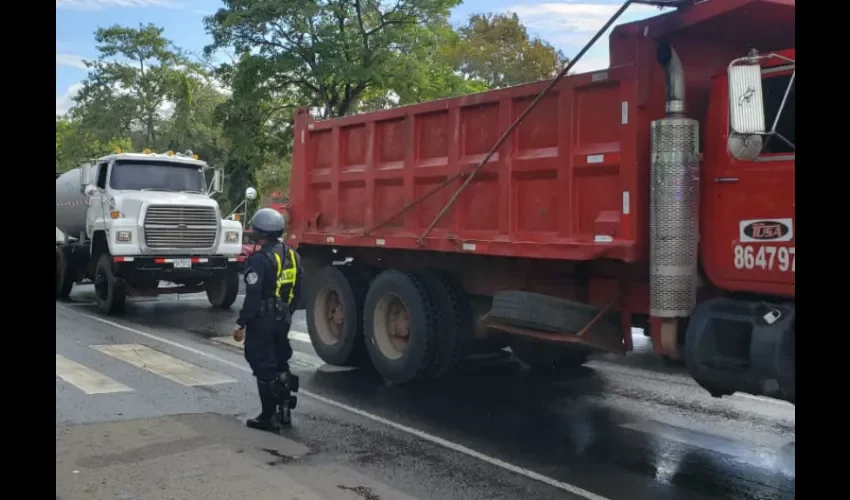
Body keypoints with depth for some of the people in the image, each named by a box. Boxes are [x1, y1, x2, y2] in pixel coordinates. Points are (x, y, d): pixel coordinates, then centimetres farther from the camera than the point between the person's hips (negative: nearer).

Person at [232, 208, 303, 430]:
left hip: (262, 320, -8)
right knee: (280, 364, 18)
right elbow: (297, 289, 13)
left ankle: (268, 417, 7)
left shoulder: (260, 259, -19)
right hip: (283, 319, 8)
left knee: (264, 368, 1)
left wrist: (241, 325, -14)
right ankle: (284, 411, 24)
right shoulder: (292, 255, 6)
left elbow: (253, 297, -21)